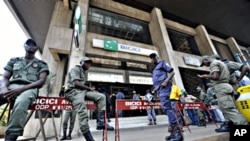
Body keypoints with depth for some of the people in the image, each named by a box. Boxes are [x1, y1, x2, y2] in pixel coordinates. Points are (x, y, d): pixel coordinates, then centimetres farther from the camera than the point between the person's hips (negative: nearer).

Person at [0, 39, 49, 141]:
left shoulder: (41, 64, 16)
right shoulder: (14, 60, 27)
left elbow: (41, 81, 3)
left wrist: (21, 89, -13)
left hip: (29, 88, -3)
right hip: (11, 87, 3)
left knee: (21, 103, -38)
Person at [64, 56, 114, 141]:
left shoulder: (85, 72, 24)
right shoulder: (75, 69, -1)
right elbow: (76, 84, -15)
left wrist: (89, 89, 0)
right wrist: (89, 88, -11)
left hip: (83, 90, 8)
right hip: (73, 91, -8)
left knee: (101, 96, -11)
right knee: (82, 112, -30)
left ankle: (101, 122, -15)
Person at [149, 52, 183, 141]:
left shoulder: (163, 63, 8)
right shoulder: (154, 69, 29)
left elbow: (172, 72, -3)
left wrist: (166, 81, -15)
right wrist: (155, 87, 14)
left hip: (164, 87, -8)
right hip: (159, 89, 9)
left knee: (166, 107, -19)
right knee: (166, 108, 6)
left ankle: (177, 132, -16)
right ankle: (174, 131, 13)